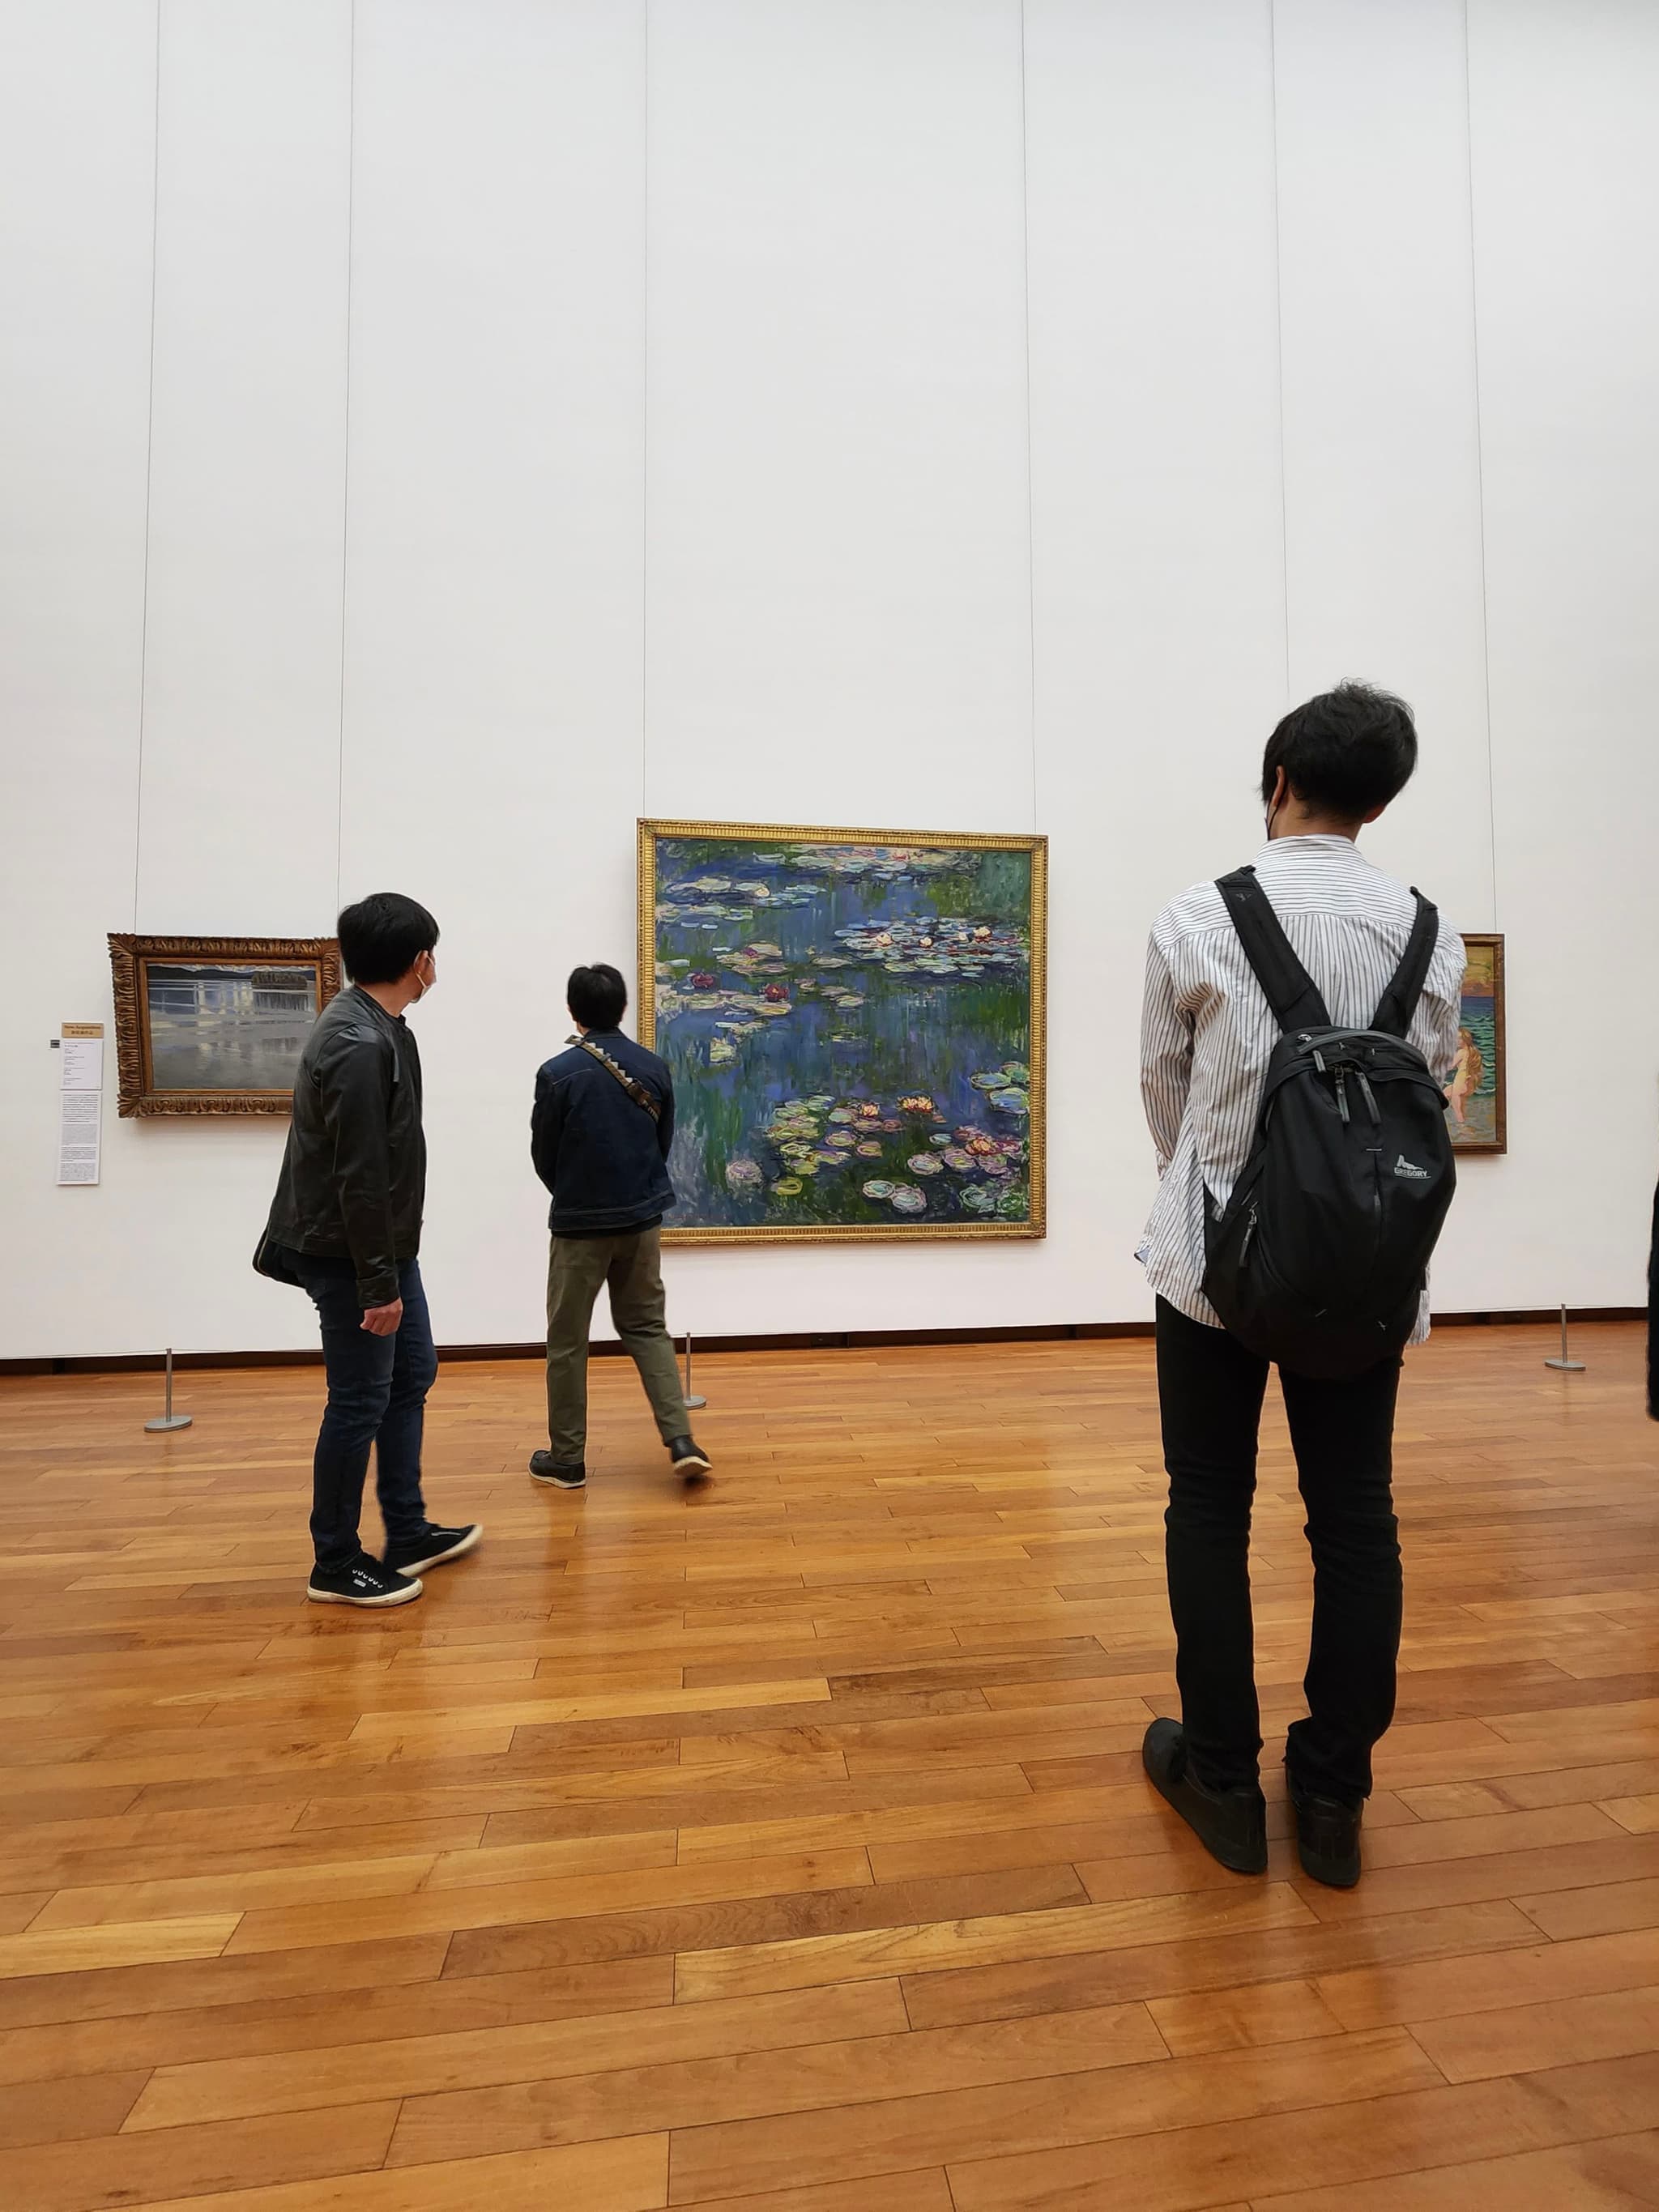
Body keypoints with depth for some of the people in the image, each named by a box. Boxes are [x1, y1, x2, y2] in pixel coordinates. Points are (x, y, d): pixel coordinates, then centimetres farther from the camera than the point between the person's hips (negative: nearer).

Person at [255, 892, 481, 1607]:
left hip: (386, 1246, 10)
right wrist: (378, 1282, -20)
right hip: (349, 1255, -10)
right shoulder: (360, 1046, -24)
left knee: (411, 1376, 17)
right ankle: (336, 1565, 20)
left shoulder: (370, 1025, 8)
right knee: (360, 1402, 2)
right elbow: (358, 1178, -24)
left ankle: (409, 1534, 30)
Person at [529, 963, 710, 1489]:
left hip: (579, 1223, -4)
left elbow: (543, 1156, -4)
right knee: (647, 1327, 15)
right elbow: (664, 1142, 6)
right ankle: (682, 1442, 7)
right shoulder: (654, 1068, -1)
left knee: (567, 1342, 10)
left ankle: (566, 1459, 20)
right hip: (642, 1219, 4)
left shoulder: (557, 1073, -13)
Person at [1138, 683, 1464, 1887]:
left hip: (1221, 1249, -3)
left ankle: (1225, 1779, 24)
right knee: (1357, 1517, 13)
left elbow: (1162, 1087, 2)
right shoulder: (1431, 933, 0)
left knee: (1210, 1509, 11)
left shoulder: (1198, 921, -9)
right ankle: (1333, 1797, 26)